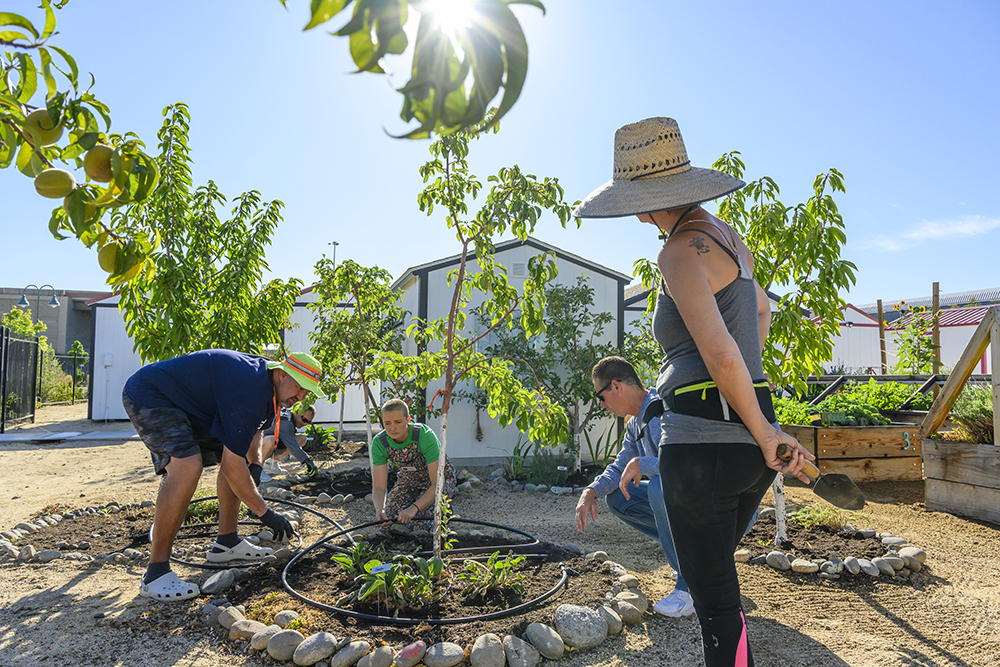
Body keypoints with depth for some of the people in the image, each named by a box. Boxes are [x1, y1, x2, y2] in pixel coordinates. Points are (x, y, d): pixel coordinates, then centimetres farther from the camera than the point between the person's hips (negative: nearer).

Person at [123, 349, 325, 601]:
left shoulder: (264, 379, 1)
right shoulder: (252, 389, -31)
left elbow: (253, 428, 22)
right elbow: (232, 467, -30)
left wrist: (255, 463, 5)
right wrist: (264, 513, -21)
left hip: (180, 402, 11)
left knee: (239, 457, 10)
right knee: (188, 466, -31)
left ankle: (226, 542, 16)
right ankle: (155, 574, -22)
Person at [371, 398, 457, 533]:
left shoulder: (425, 435, -36)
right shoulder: (379, 443, -23)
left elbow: (437, 483, -35)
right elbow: (378, 486, -21)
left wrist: (413, 509, -48)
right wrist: (379, 510, -43)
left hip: (439, 478, -4)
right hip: (409, 479, 4)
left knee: (418, 523, -24)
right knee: (390, 516, -16)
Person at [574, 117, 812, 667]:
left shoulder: (681, 252, -13)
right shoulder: (726, 235, 14)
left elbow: (722, 358, -23)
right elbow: (762, 312, 31)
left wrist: (765, 434, -10)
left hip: (703, 440, -9)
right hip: (748, 440, 9)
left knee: (715, 605, 6)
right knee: (713, 577, 26)